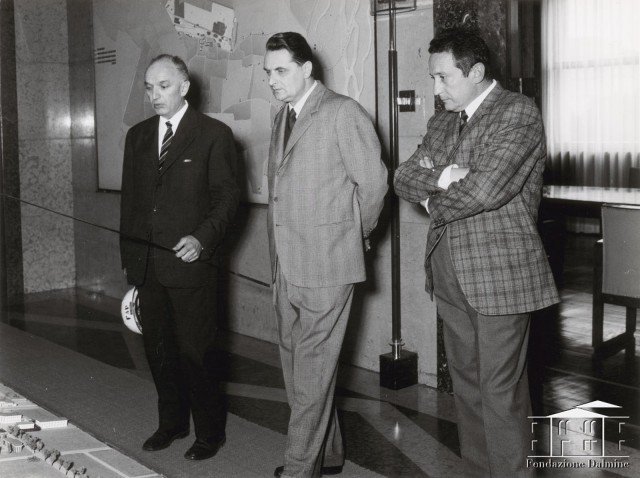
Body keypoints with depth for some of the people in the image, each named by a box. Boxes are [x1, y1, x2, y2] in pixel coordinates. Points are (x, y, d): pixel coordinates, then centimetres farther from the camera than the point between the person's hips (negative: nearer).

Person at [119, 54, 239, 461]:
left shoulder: (214, 134, -3)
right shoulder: (138, 136, 13)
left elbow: (228, 196, -4)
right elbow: (130, 199, 15)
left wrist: (202, 238, -19)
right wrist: (129, 258, 12)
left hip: (189, 263, -5)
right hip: (147, 266, 5)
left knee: (195, 352, 0)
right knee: (158, 349, 13)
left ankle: (210, 431, 17)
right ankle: (172, 423, 29)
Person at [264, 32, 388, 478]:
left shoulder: (343, 113, -9)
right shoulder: (284, 117, 15)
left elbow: (373, 181, -8)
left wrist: (354, 235, 5)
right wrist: (279, 262, 14)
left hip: (326, 262, -8)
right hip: (287, 265, 8)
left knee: (313, 369, -2)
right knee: (297, 363, 15)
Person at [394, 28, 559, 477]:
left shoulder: (519, 112, -9)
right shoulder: (442, 122, 15)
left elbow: (484, 188, -20)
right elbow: (403, 177, 9)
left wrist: (434, 202, -3)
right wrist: (438, 177, -12)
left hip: (501, 275, -7)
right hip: (450, 275, 7)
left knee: (501, 392, -3)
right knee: (466, 385, 13)